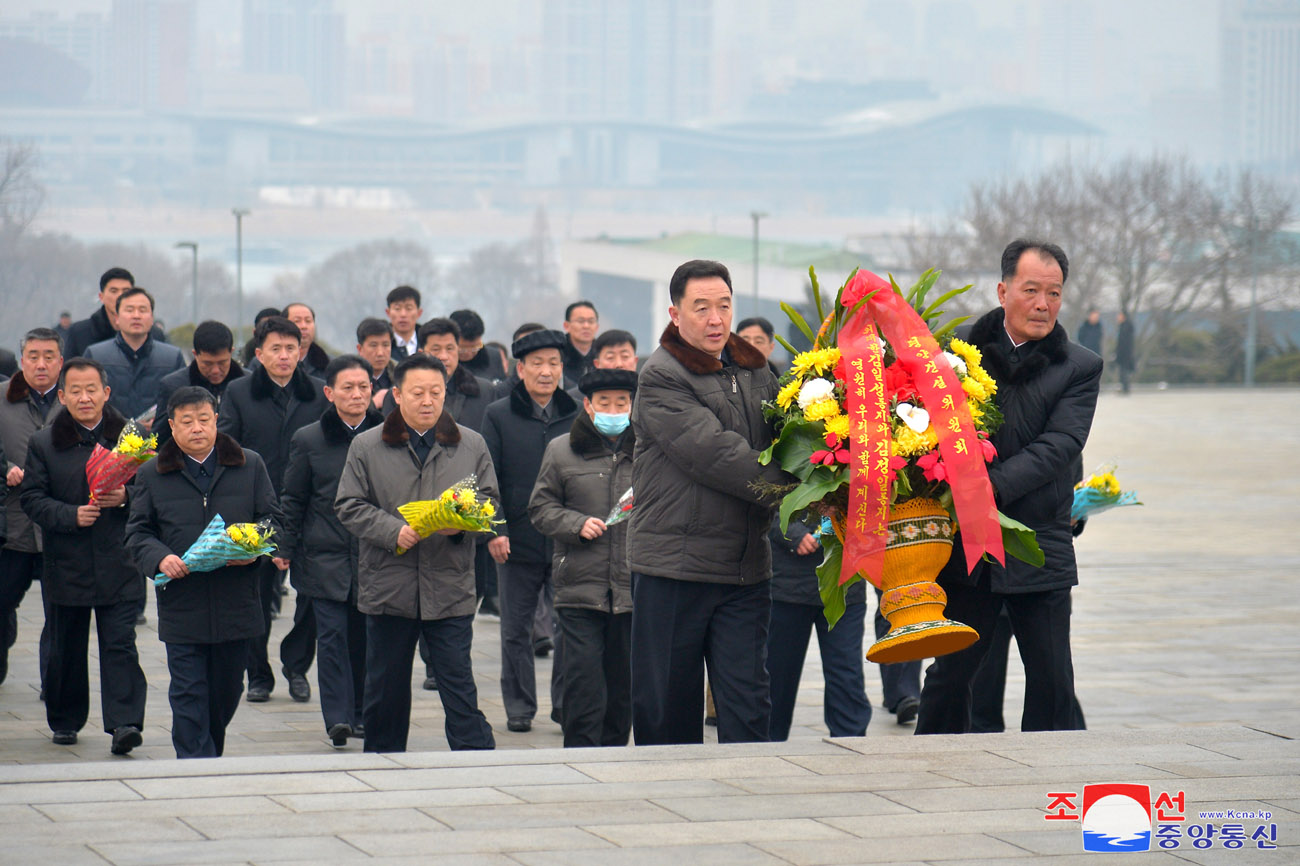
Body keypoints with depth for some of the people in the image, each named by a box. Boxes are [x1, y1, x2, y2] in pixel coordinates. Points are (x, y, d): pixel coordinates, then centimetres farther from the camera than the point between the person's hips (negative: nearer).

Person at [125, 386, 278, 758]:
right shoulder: (151, 474, 6)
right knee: (188, 696, -5)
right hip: (182, 605, -1)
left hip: (237, 603, 1)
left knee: (226, 693, 12)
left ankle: (210, 754, 31)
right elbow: (137, 532, 5)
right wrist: (160, 558, -16)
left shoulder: (250, 466, 8)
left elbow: (271, 519, 9)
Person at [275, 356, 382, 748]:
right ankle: (338, 717, -11)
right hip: (326, 558, -1)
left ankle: (361, 713, 15)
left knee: (365, 637, 5)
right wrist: (285, 549, 2)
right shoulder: (308, 440, 5)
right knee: (333, 634, -9)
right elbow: (292, 501, 8)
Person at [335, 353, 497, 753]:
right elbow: (350, 507, 0)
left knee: (459, 686, -5)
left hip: (450, 589, 0)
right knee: (385, 689, 11)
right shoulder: (367, 447, 3)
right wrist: (393, 530, -17)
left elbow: (489, 502, 10)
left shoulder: (471, 445, 7)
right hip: (388, 586, 1)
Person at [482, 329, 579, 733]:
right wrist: (493, 529, -10)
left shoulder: (577, 415, 8)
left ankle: (567, 704, 9)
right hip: (517, 540, -1)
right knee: (516, 628, 6)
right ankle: (519, 707, 15)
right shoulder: (498, 416, 4)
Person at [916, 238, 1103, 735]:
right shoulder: (963, 347, 4)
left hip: (1040, 549, -1)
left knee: (1052, 684, 4)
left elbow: (1058, 446, -13)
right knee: (949, 677, 7)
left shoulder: (1079, 368, 0)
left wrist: (992, 485, -27)